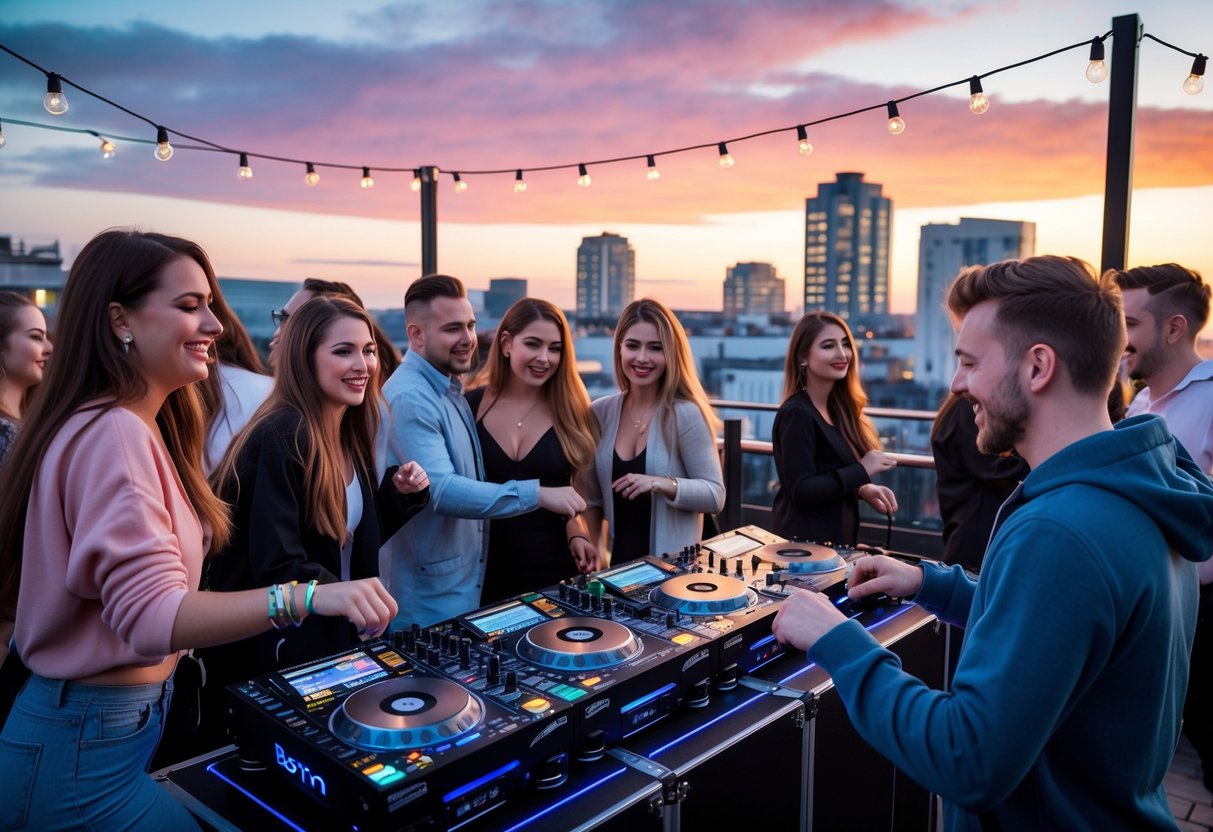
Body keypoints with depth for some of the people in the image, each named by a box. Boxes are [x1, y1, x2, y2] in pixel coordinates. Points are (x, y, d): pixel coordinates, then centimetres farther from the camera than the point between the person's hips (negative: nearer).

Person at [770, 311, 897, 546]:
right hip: (804, 543, -9)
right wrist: (862, 471, -22)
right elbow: (799, 492, -24)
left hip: (834, 539, 9)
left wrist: (863, 489, 0)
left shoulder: (835, 407, 7)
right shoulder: (797, 414, -19)